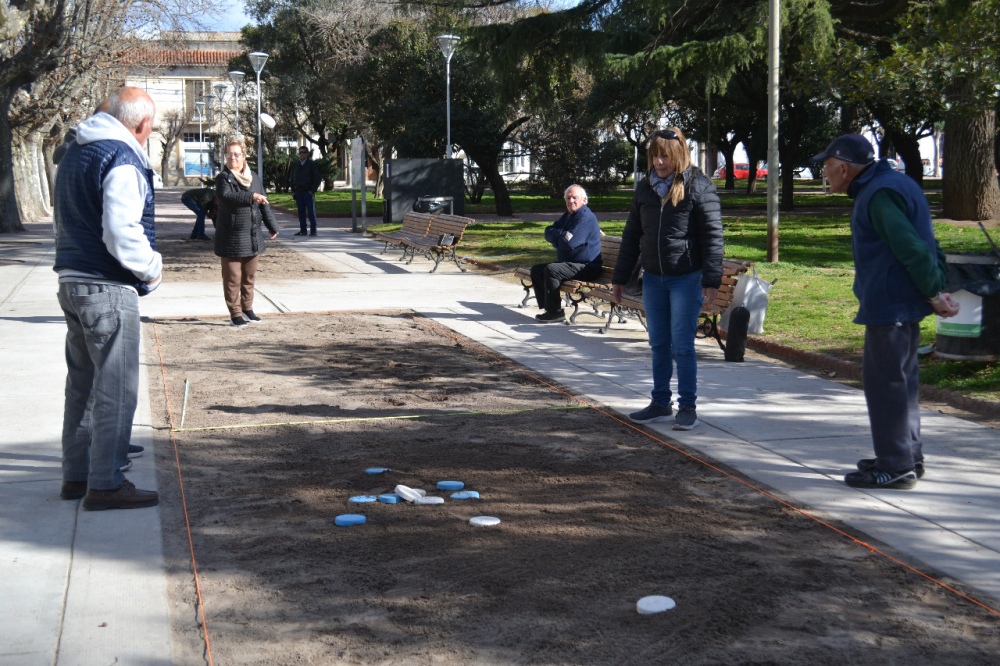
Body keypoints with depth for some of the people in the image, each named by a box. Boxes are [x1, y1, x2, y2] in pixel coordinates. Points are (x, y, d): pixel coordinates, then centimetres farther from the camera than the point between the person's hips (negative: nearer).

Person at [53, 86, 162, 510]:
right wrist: (152, 269, -9)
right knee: (116, 389, -3)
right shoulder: (122, 161, -16)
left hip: (72, 282, 10)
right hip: (107, 288, -10)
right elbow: (122, 235, -23)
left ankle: (76, 474, 25)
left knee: (83, 383, 17)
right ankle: (105, 485, 1)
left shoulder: (75, 153, 15)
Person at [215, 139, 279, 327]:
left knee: (249, 276, 14)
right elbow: (225, 197, -26)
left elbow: (264, 204, 17)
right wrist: (251, 197, -34)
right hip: (231, 237, -5)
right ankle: (235, 313, 4)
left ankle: (247, 308, 26)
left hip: (253, 236, 5)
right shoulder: (223, 178, -6)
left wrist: (272, 226, 18)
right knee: (232, 278, -2)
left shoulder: (254, 178, 11)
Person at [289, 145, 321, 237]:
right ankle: (302, 230, 9)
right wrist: (293, 191, 9)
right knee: (301, 212, 5)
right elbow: (291, 179, 20)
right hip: (298, 192, 4)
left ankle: (313, 231, -2)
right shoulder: (295, 165, 13)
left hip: (308, 192, -4)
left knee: (311, 212, -4)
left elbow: (317, 179, -1)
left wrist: (312, 190, -9)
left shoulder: (312, 164, 1)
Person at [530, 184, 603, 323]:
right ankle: (547, 306, 2)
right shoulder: (568, 215, 16)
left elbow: (569, 243, -25)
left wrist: (557, 235, -3)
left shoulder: (586, 217, -17)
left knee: (551, 270, -30)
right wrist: (562, 234, -9)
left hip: (586, 266, -11)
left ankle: (555, 312, -23)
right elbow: (549, 232, 12)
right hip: (568, 263, 11)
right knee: (536, 270, 6)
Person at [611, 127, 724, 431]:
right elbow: (632, 235, 13)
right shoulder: (646, 188, 8)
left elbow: (713, 234, -11)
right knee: (659, 345, 12)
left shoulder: (698, 187, -9)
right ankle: (661, 404, 22)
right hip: (652, 278, 6)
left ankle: (688, 406, 8)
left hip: (686, 278, -6)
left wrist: (711, 279, -17)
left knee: (682, 346, -2)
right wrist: (620, 277, 12)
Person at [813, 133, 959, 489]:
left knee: (885, 380, -4)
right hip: (900, 302, 11)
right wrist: (938, 287, 9)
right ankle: (908, 457, 28)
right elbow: (921, 244, 16)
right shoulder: (891, 184, 16)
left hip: (890, 305, -11)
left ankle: (896, 467, 2)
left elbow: (913, 249, -24)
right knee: (900, 378, 18)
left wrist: (933, 293, -16)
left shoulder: (880, 195, -19)